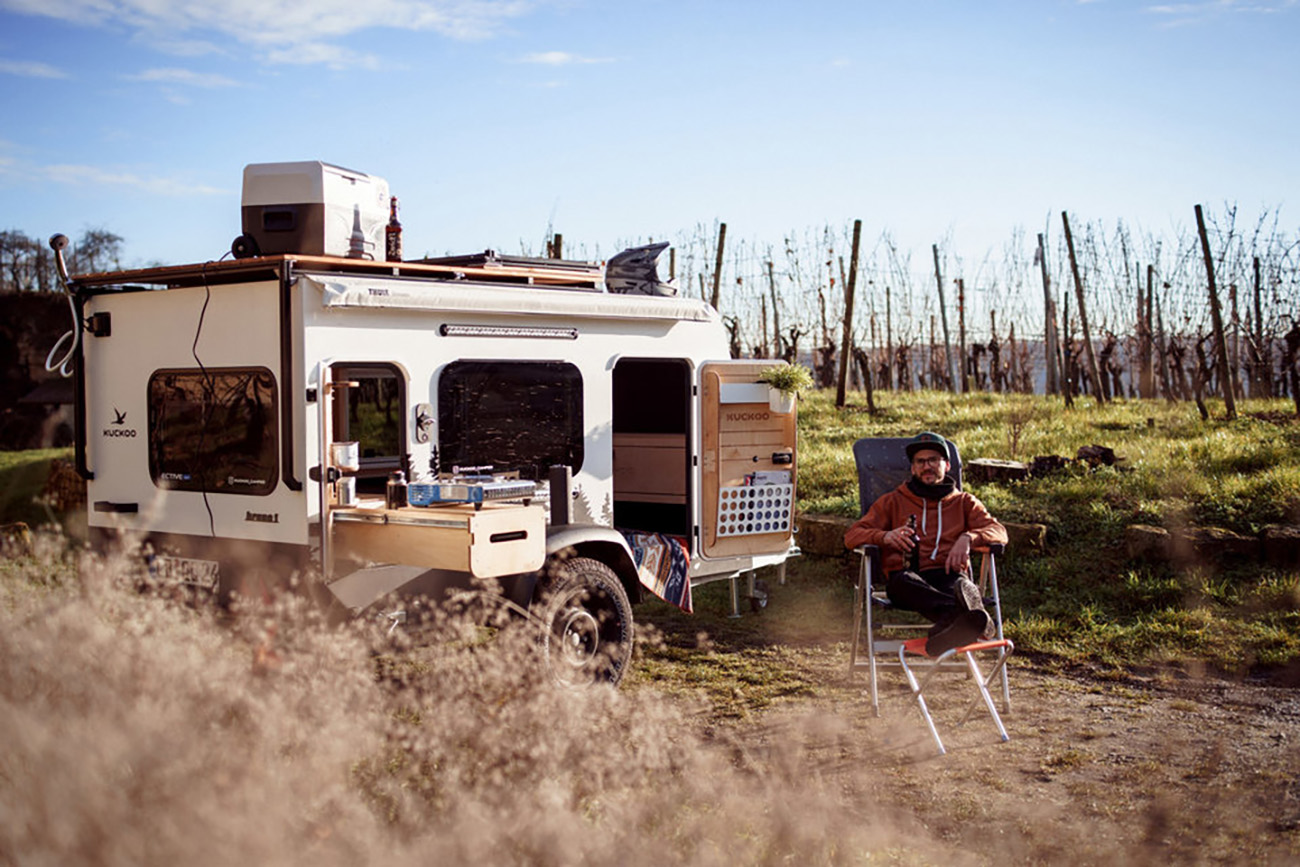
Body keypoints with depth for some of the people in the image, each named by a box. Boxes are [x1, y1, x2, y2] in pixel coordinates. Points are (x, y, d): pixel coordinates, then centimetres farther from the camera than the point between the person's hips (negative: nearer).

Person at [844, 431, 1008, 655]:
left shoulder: (964, 502, 28)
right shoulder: (893, 501, 26)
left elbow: (998, 531, 11)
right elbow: (851, 536, 14)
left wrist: (968, 538, -14)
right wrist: (885, 537, -10)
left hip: (949, 575, 1)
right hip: (906, 575, -1)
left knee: (963, 585, -37)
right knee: (903, 580, -39)